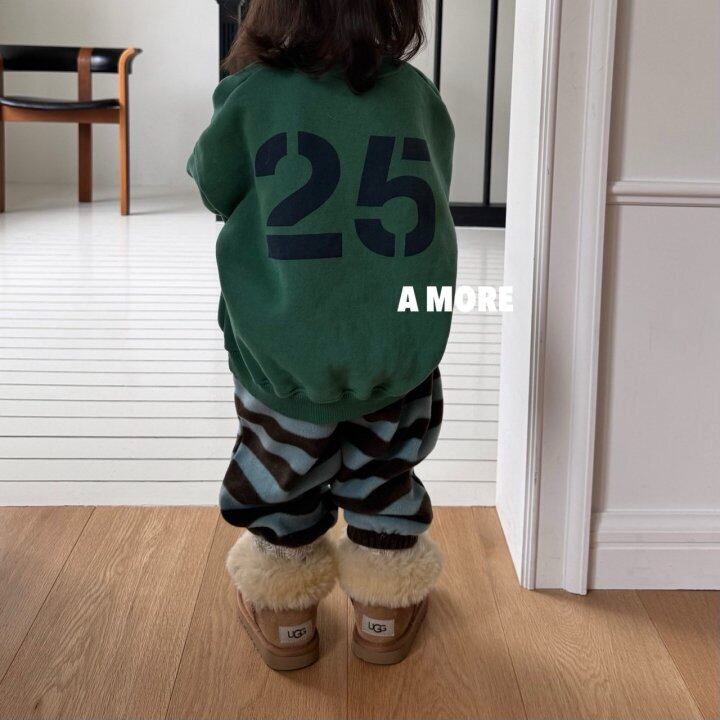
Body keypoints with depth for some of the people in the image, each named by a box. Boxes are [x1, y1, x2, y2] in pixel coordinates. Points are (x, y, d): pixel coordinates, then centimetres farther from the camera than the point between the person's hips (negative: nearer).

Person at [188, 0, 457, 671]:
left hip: (285, 356, -1)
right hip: (402, 352, 2)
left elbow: (212, 187, 9)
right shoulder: (416, 95, -1)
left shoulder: (252, 94, -7)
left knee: (281, 472, 22)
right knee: (383, 467, 24)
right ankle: (385, 613, 39)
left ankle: (284, 615, 39)